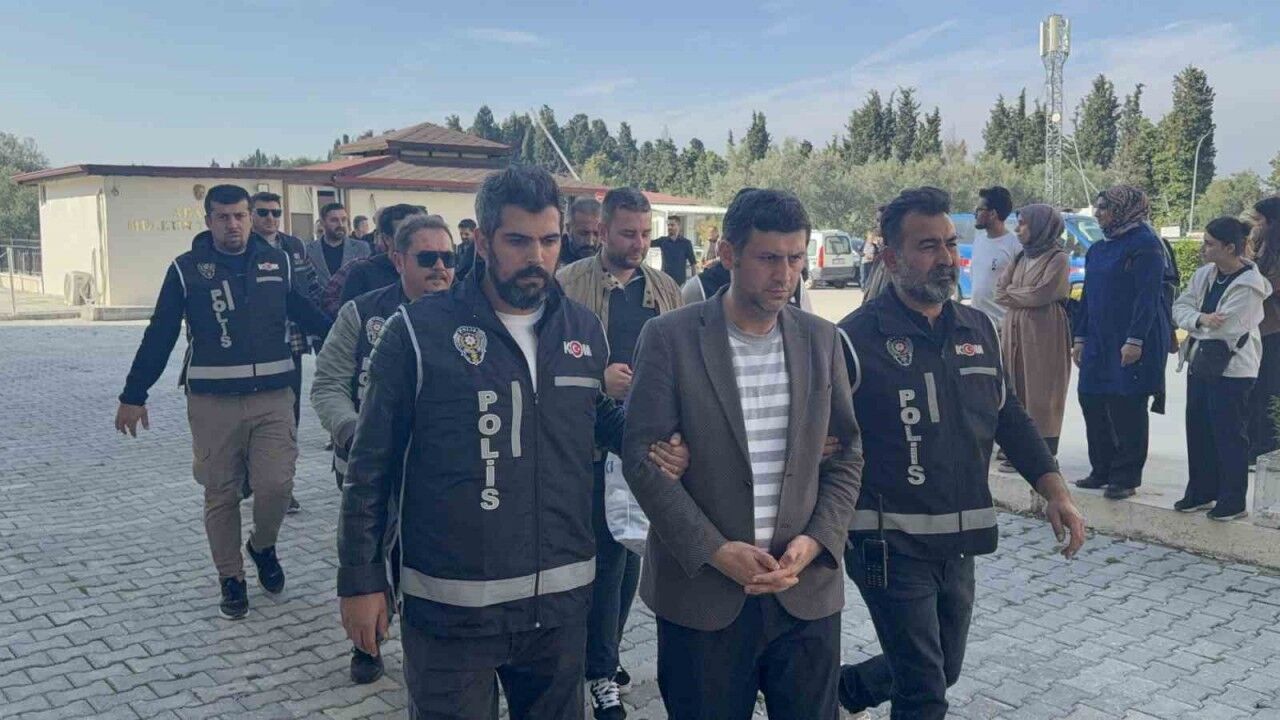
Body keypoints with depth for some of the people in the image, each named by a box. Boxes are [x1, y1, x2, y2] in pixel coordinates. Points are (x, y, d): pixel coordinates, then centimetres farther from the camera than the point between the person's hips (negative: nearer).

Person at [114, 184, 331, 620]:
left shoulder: (278, 262, 5)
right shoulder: (187, 269, 0)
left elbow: (308, 315, 13)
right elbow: (159, 337, 2)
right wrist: (133, 395, 2)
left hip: (273, 396, 1)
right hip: (213, 402, -1)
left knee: (276, 485, -6)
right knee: (221, 495, 7)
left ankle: (263, 546, 25)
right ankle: (231, 579, 24)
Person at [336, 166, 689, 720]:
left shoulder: (585, 330, 4)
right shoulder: (419, 330, -9)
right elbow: (371, 467, -4)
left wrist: (653, 444, 0)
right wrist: (362, 580, -3)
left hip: (561, 600, 4)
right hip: (450, 606, -4)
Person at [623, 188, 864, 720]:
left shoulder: (821, 340, 5)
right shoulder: (669, 337, -6)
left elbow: (846, 454, 8)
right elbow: (642, 456, -9)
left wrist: (816, 542, -7)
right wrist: (715, 550, -14)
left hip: (807, 587, 3)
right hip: (702, 588, -3)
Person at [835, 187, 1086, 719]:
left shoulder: (980, 329, 6)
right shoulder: (857, 338, -14)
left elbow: (1009, 417, 14)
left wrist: (1055, 493, 7)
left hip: (958, 543, 7)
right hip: (890, 545, -6)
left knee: (943, 670, 21)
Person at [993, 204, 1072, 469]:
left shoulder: (1059, 258, -6)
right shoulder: (1021, 257, 16)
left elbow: (1041, 294, -15)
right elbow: (999, 290, 8)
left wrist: (1010, 293, -2)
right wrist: (1023, 295, -9)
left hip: (1044, 333, -7)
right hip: (1015, 330, 7)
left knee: (1041, 393, -4)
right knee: (1017, 390, 5)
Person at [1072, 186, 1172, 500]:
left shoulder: (1145, 244, -9)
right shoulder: (1098, 249, 16)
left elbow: (1148, 296, -16)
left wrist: (1135, 340, -22)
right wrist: (1080, 337, 15)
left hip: (1131, 344, -8)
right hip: (1099, 342, 8)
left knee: (1127, 407, -3)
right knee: (1092, 402, 8)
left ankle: (1126, 477, 6)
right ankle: (1102, 471, 19)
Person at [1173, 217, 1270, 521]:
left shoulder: (1249, 285, -16)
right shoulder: (1205, 274, 6)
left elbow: (1226, 327, -20)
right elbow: (1180, 305, 1)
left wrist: (1196, 322, -4)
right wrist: (1200, 318, -18)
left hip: (1231, 369, -7)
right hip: (1200, 363, 7)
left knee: (1229, 433, 0)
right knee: (1198, 429, 12)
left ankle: (1233, 501, 11)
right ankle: (1201, 491, 25)